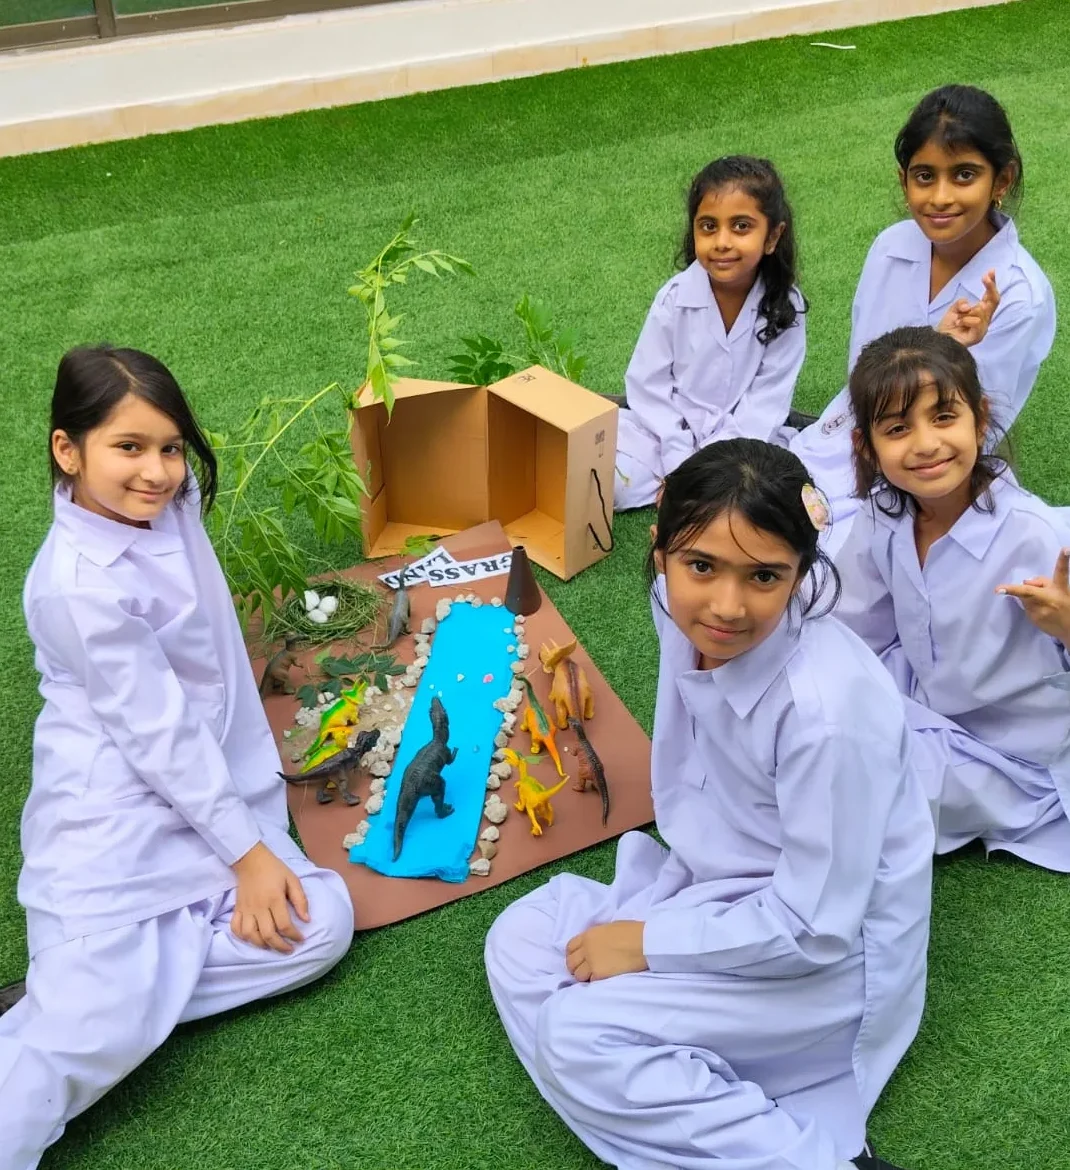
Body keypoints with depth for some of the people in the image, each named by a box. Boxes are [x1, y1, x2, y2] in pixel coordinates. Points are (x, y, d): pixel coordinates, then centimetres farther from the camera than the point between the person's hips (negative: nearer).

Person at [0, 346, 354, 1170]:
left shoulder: (168, 501, -1)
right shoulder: (80, 586, -23)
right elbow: (157, 734, -20)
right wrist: (248, 853, -16)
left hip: (208, 800, 9)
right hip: (115, 824, -8)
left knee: (323, 924, -9)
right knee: (91, 1037, -22)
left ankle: (92, 988, -5)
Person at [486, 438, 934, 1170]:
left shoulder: (826, 708, -33)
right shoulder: (691, 620, -12)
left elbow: (815, 927, -24)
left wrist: (649, 943, -16)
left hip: (825, 962, -8)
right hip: (722, 892, 8)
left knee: (578, 1034, -17)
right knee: (521, 945, 2)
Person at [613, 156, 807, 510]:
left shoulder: (785, 308, -10)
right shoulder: (675, 298, -10)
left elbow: (765, 403, -8)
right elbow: (650, 385, -6)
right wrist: (679, 463, -15)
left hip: (740, 440, 0)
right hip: (669, 433, 0)